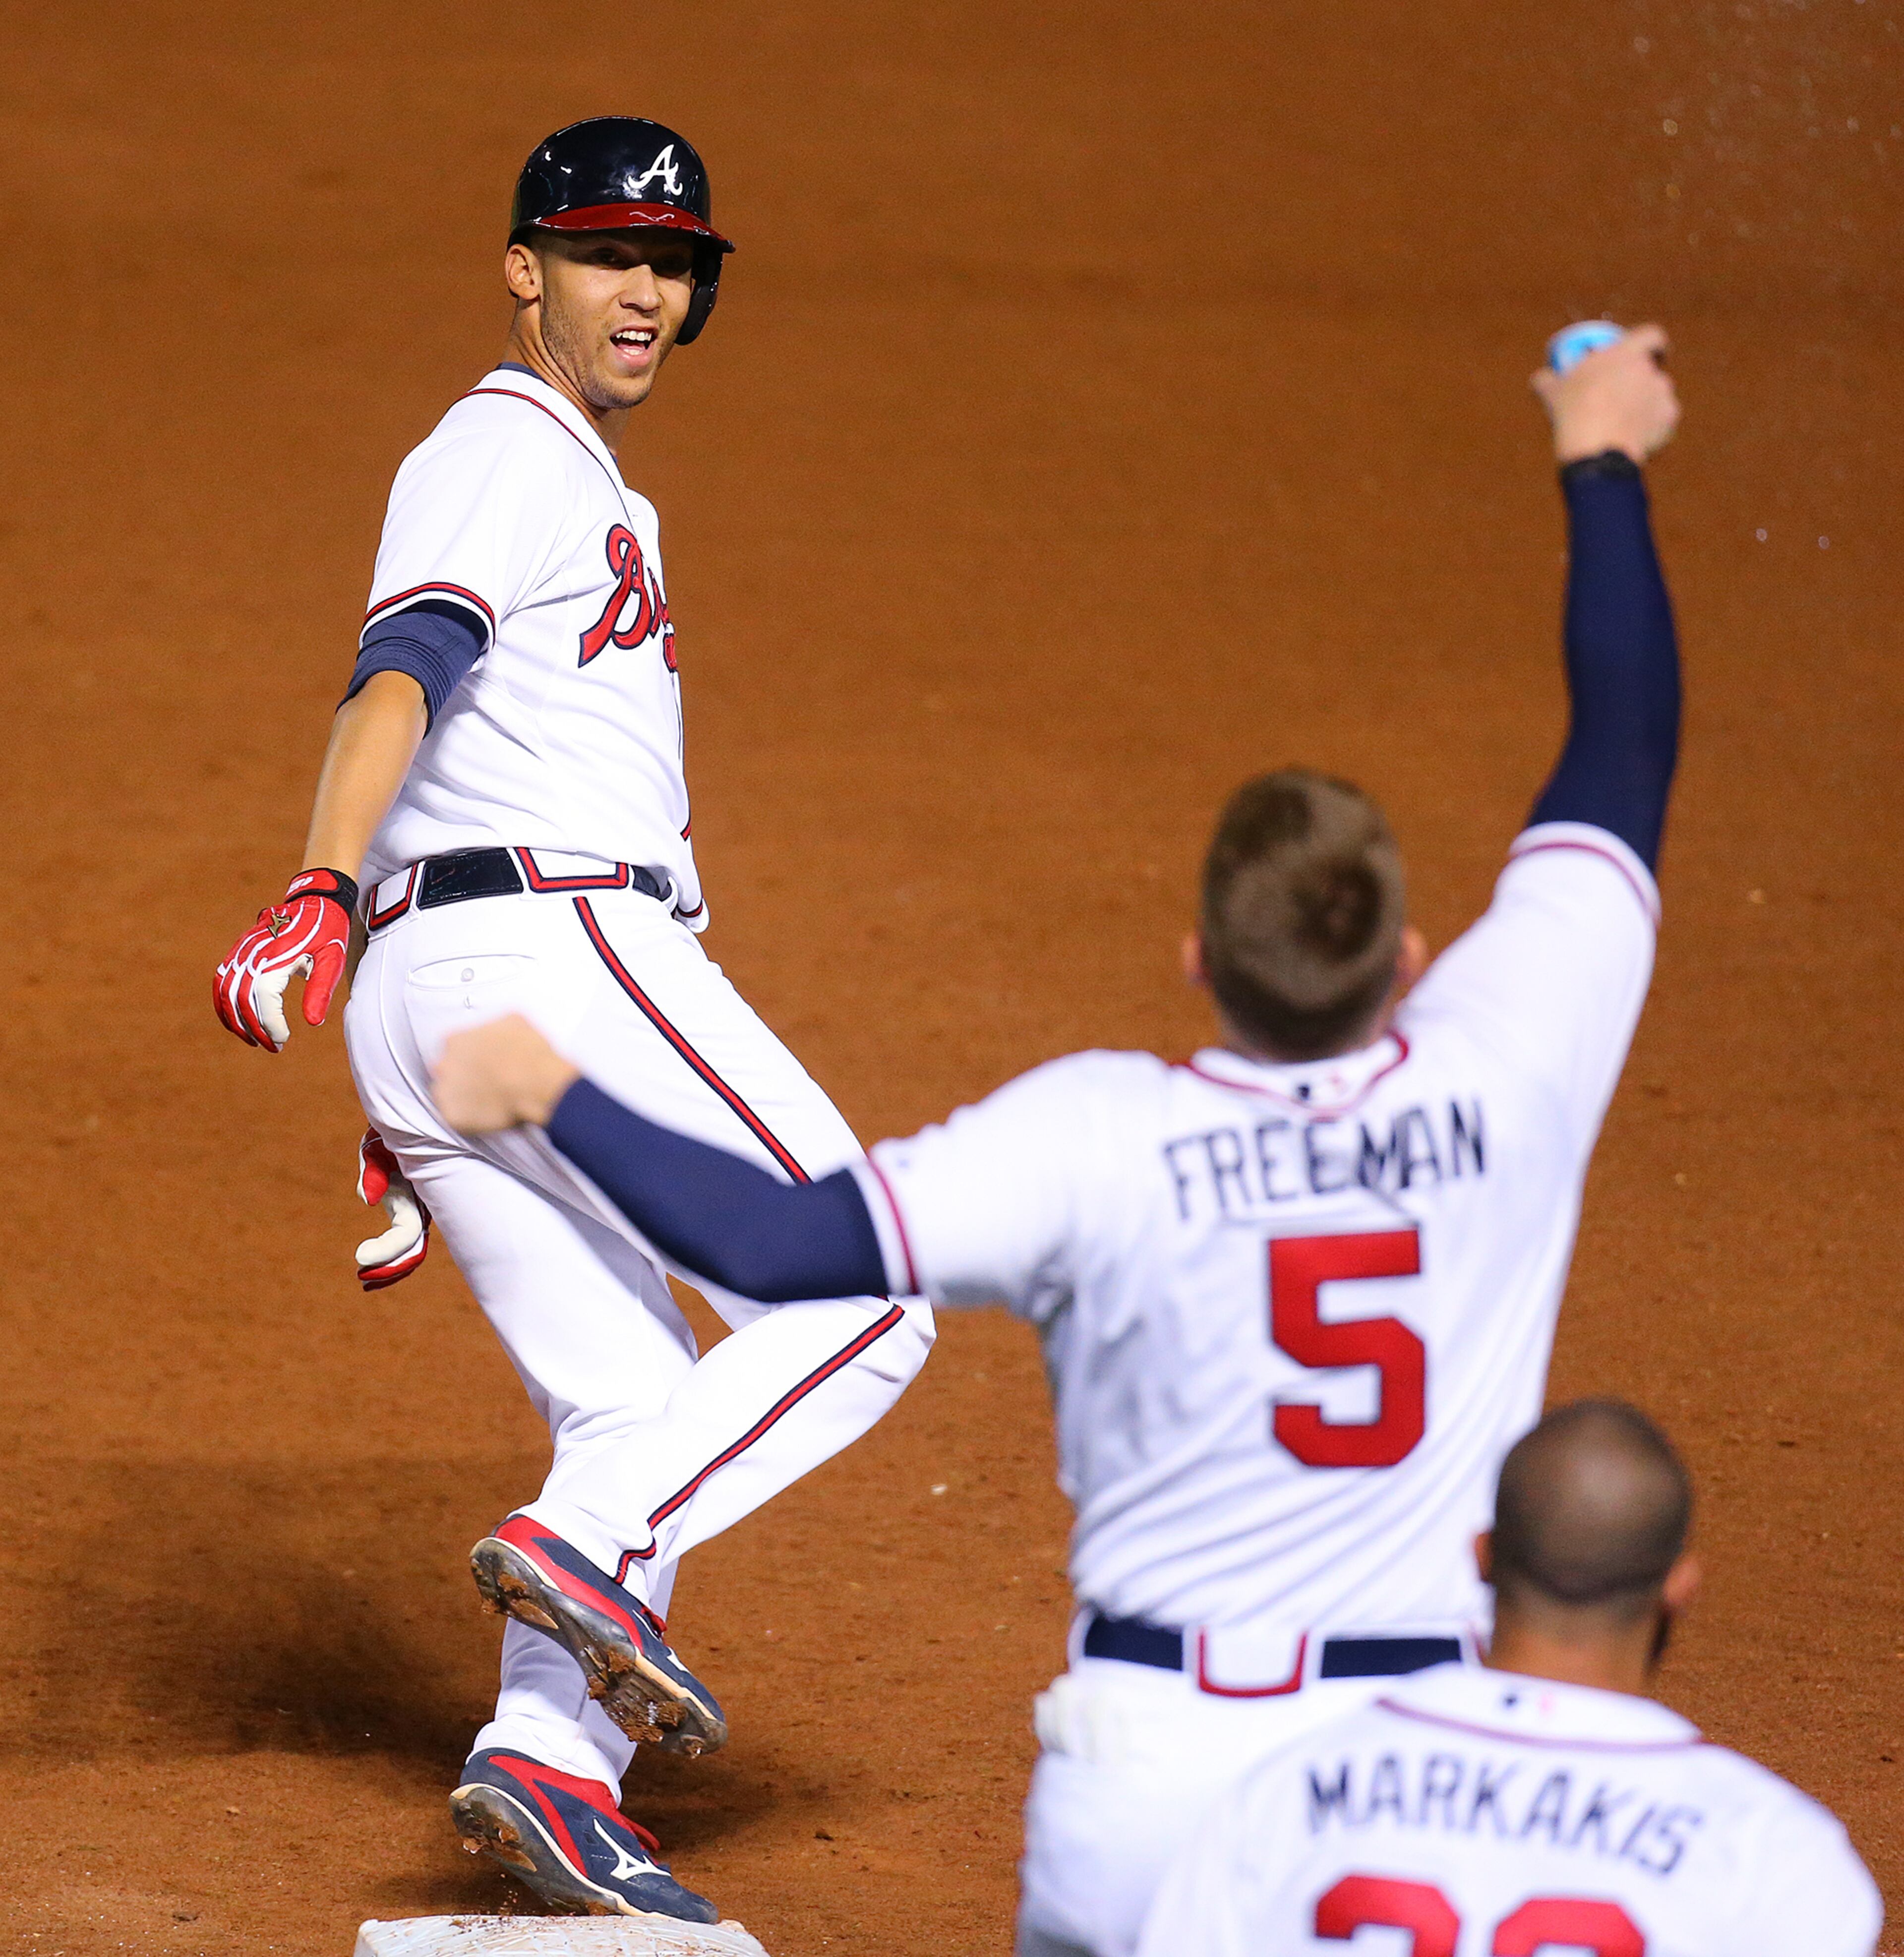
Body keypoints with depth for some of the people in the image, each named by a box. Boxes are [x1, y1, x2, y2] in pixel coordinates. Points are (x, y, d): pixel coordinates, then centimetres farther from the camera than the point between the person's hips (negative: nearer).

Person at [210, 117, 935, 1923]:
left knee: (639, 1414, 6)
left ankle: (546, 1766, -6)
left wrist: (410, 1118, 27)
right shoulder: (501, 457, -2)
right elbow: (397, 680, -20)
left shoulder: (579, 491, 29)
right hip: (552, 946, -10)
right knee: (865, 1298, -9)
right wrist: (317, 899, -36)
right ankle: (589, 1551, -22)